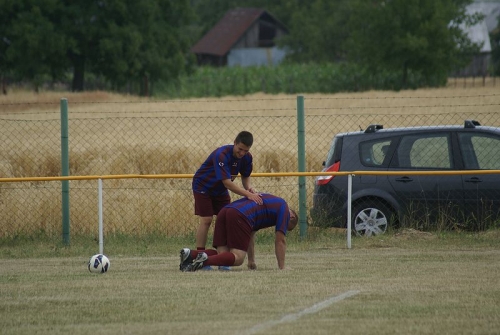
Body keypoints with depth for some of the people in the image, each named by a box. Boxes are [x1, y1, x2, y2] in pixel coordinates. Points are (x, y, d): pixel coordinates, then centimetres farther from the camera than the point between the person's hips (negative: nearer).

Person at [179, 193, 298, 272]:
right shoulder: (284, 210, 17)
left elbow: (249, 236, 42)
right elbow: (280, 241, 12)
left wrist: (251, 261, 44)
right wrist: (282, 267, 18)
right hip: (239, 217, -8)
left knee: (223, 254, 6)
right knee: (238, 258, -9)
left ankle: (191, 254, -16)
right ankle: (206, 260, -33)